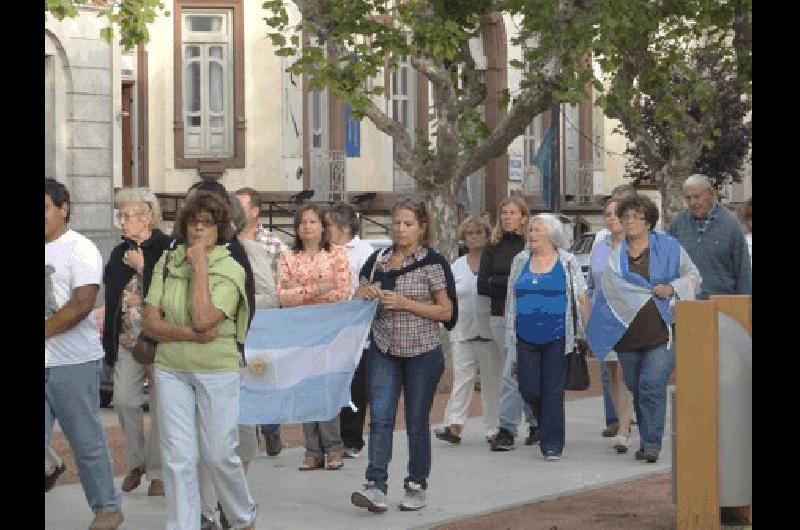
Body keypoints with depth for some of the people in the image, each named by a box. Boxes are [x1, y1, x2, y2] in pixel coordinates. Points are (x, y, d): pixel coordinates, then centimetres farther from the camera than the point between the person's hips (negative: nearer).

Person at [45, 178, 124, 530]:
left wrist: (45, 331, -15)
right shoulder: (50, 250, 12)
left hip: (73, 363, -5)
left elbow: (82, 304, -16)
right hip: (48, 364, 5)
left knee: (87, 443, 5)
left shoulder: (80, 249, -6)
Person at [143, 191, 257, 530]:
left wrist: (199, 266, -15)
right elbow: (151, 323, -1)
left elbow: (204, 319, -19)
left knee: (218, 456, 3)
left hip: (217, 371, -2)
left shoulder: (231, 270, -5)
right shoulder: (167, 263, 4)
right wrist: (189, 333, -16)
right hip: (171, 370, 3)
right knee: (178, 459, 1)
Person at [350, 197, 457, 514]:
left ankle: (416, 486, 18)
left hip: (422, 353, -3)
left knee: (417, 421, 6)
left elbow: (446, 311, -7)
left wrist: (404, 303, -17)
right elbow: (356, 302, 16)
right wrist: (367, 294, -8)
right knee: (380, 418, -7)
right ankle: (376, 486, -10)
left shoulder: (432, 262, -4)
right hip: (383, 351, 3)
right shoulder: (378, 260, 8)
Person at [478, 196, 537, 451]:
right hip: (499, 317, 5)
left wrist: (498, 282, -9)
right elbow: (483, 286, 2)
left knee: (511, 375, -11)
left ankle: (507, 430, -9)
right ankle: (536, 424, 20)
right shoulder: (492, 248, 10)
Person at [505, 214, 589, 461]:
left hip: (557, 336, -3)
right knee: (529, 389, 1)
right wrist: (511, 331, 13)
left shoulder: (567, 263, 0)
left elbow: (582, 298, 0)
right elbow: (511, 298, 16)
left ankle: (552, 444, 4)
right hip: (526, 337, 3)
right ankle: (547, 425, 29)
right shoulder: (520, 261, 10)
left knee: (553, 390, -2)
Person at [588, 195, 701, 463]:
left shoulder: (669, 247, 4)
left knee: (652, 386, -14)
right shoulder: (615, 255, 10)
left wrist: (672, 287, -8)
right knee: (636, 389, 10)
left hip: (662, 332, -3)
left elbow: (694, 277, 9)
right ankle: (646, 441, 24)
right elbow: (609, 292, 8)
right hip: (628, 335, 3)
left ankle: (652, 444, -10)